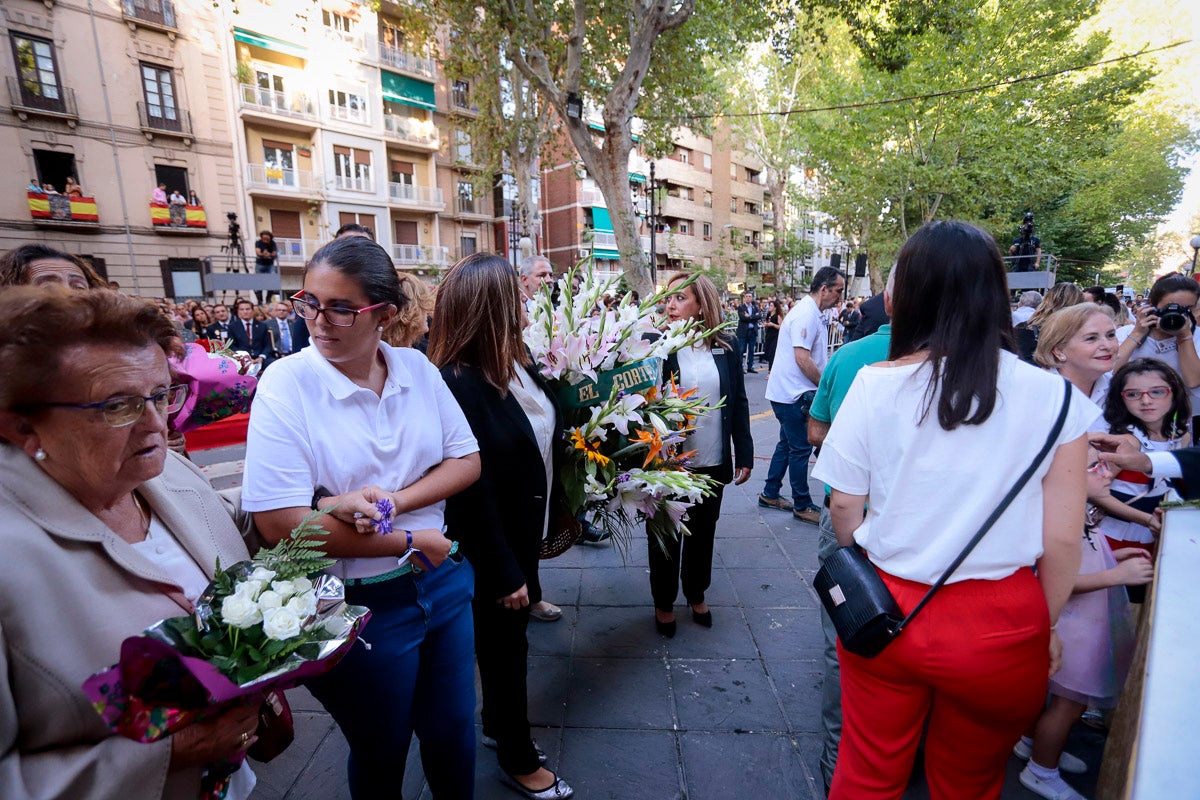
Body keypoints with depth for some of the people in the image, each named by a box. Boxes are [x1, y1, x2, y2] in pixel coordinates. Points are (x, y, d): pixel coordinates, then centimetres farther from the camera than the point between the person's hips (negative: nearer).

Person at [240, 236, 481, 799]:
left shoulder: (417, 369, -4)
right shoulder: (285, 385, -16)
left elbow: (467, 460, -1)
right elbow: (281, 525, -21)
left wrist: (392, 500, -18)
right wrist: (411, 542, -16)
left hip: (443, 583, 4)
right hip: (359, 605, -4)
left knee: (453, 730, 23)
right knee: (381, 753, 21)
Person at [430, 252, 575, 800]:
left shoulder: (515, 362, -2)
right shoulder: (457, 384, -28)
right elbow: (471, 491, -25)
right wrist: (505, 573, -17)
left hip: (523, 532, 8)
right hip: (490, 548, -7)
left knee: (507, 639, 25)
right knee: (504, 643, 14)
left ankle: (498, 725, 51)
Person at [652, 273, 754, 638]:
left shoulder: (725, 348, 0)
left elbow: (738, 403, 4)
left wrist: (744, 454, 3)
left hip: (714, 462, 3)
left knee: (703, 532, 19)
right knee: (666, 534, 14)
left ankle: (696, 594, 42)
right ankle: (663, 601, 35)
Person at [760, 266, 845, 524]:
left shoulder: (814, 314, 14)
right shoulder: (806, 313, -18)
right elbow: (802, 358, -24)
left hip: (793, 393, 10)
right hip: (792, 394, -10)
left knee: (787, 444, 18)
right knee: (800, 449, 0)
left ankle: (770, 494, 29)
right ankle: (802, 506, 12)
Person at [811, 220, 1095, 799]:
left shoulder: (875, 384, -13)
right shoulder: (1054, 398, -11)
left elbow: (843, 505, -5)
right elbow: (1061, 540, -7)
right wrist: (1044, 628, 11)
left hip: (884, 611, 0)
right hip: (998, 629, 1)